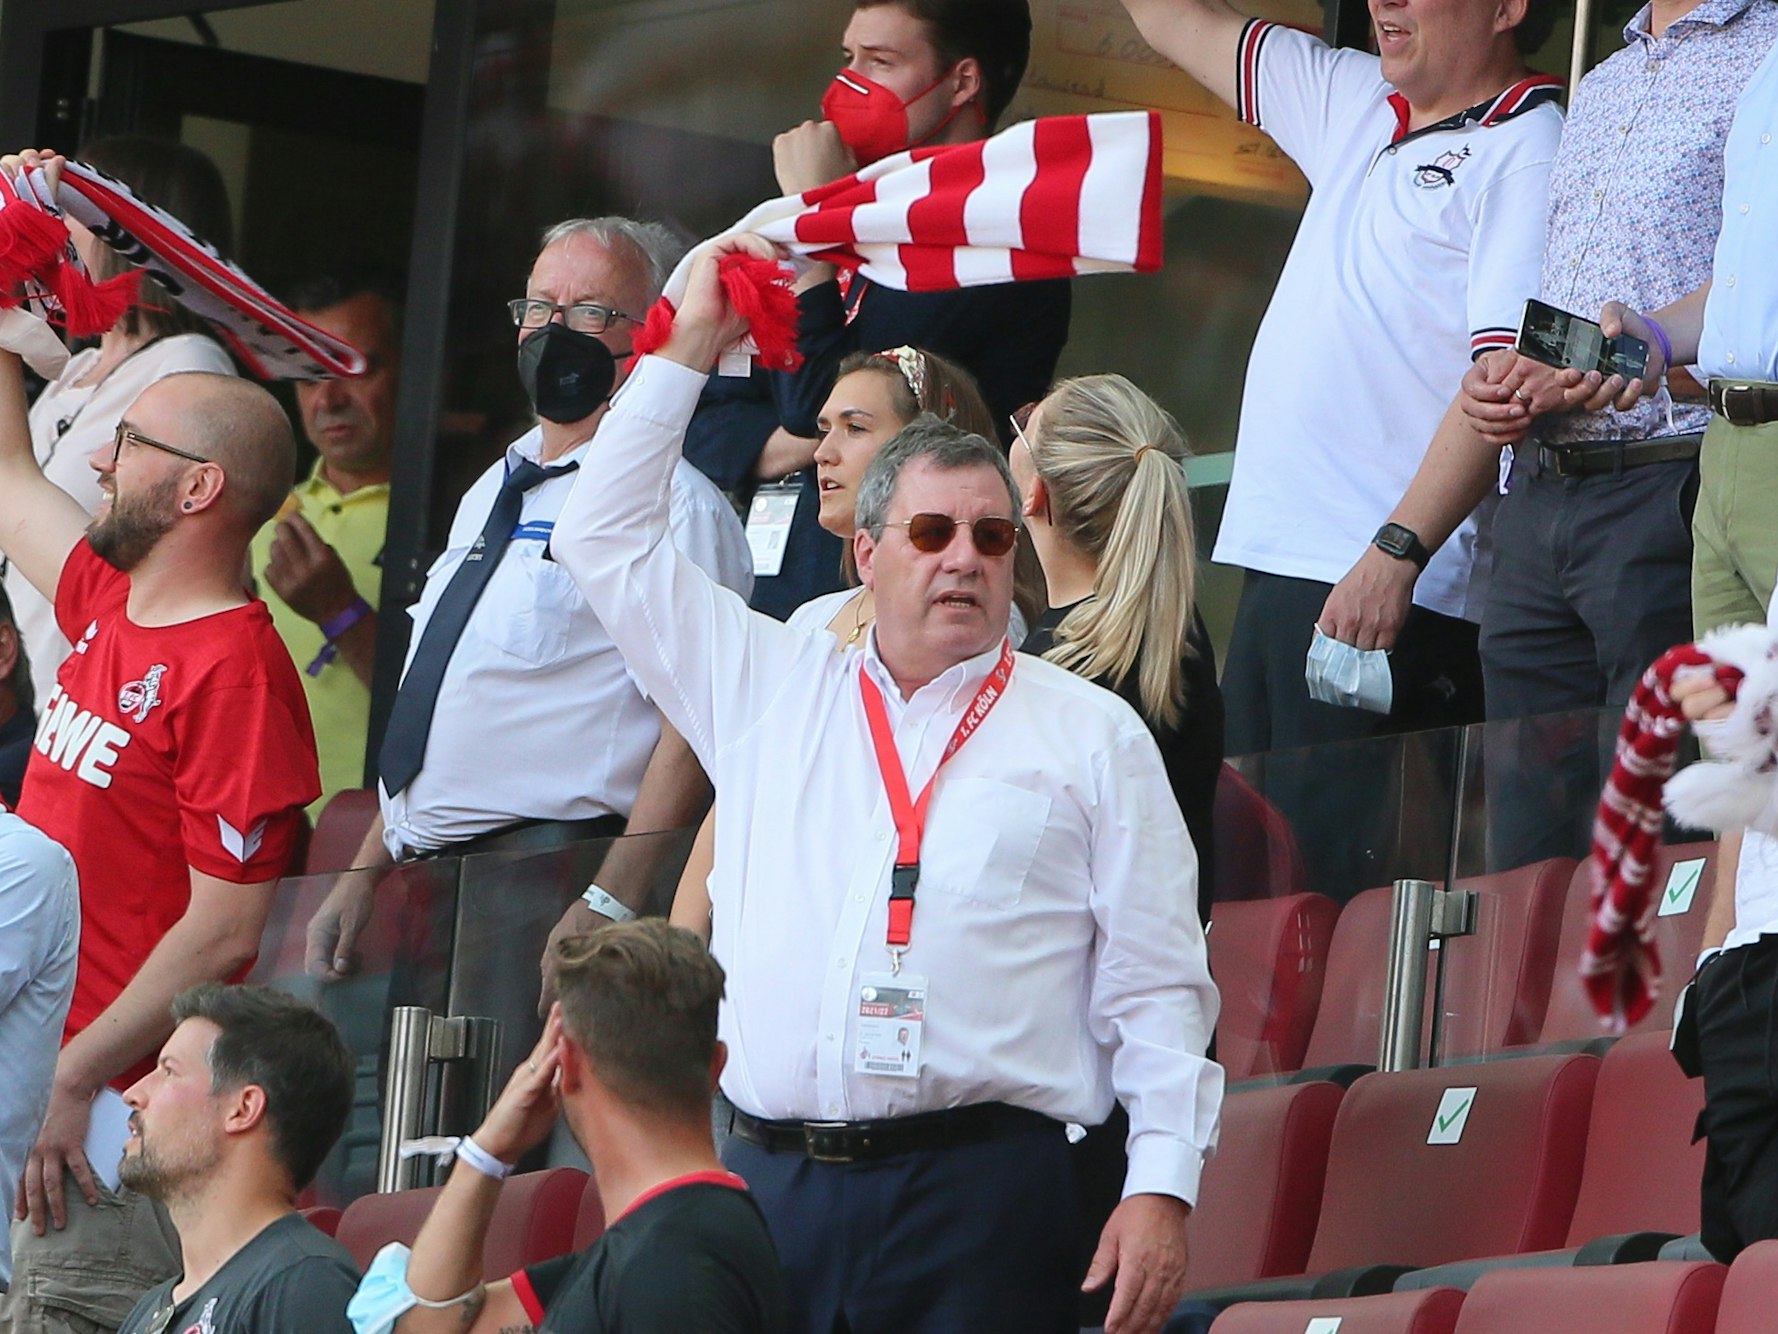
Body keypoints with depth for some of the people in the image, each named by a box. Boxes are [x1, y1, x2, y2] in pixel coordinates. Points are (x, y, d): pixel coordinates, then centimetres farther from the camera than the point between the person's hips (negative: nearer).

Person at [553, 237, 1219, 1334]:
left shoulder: (1092, 735, 11)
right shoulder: (769, 691, 18)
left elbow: (1157, 982, 6)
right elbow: (607, 542, 22)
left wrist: (1162, 1185, -4)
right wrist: (689, 349, 20)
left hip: (982, 1191, -2)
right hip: (771, 1176, 2)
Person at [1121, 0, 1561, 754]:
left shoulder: (1528, 149, -9)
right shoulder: (1352, 103, 18)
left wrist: (1397, 550, -26)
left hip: (1400, 587, -9)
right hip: (1279, 570, 9)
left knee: (1347, 810, -13)